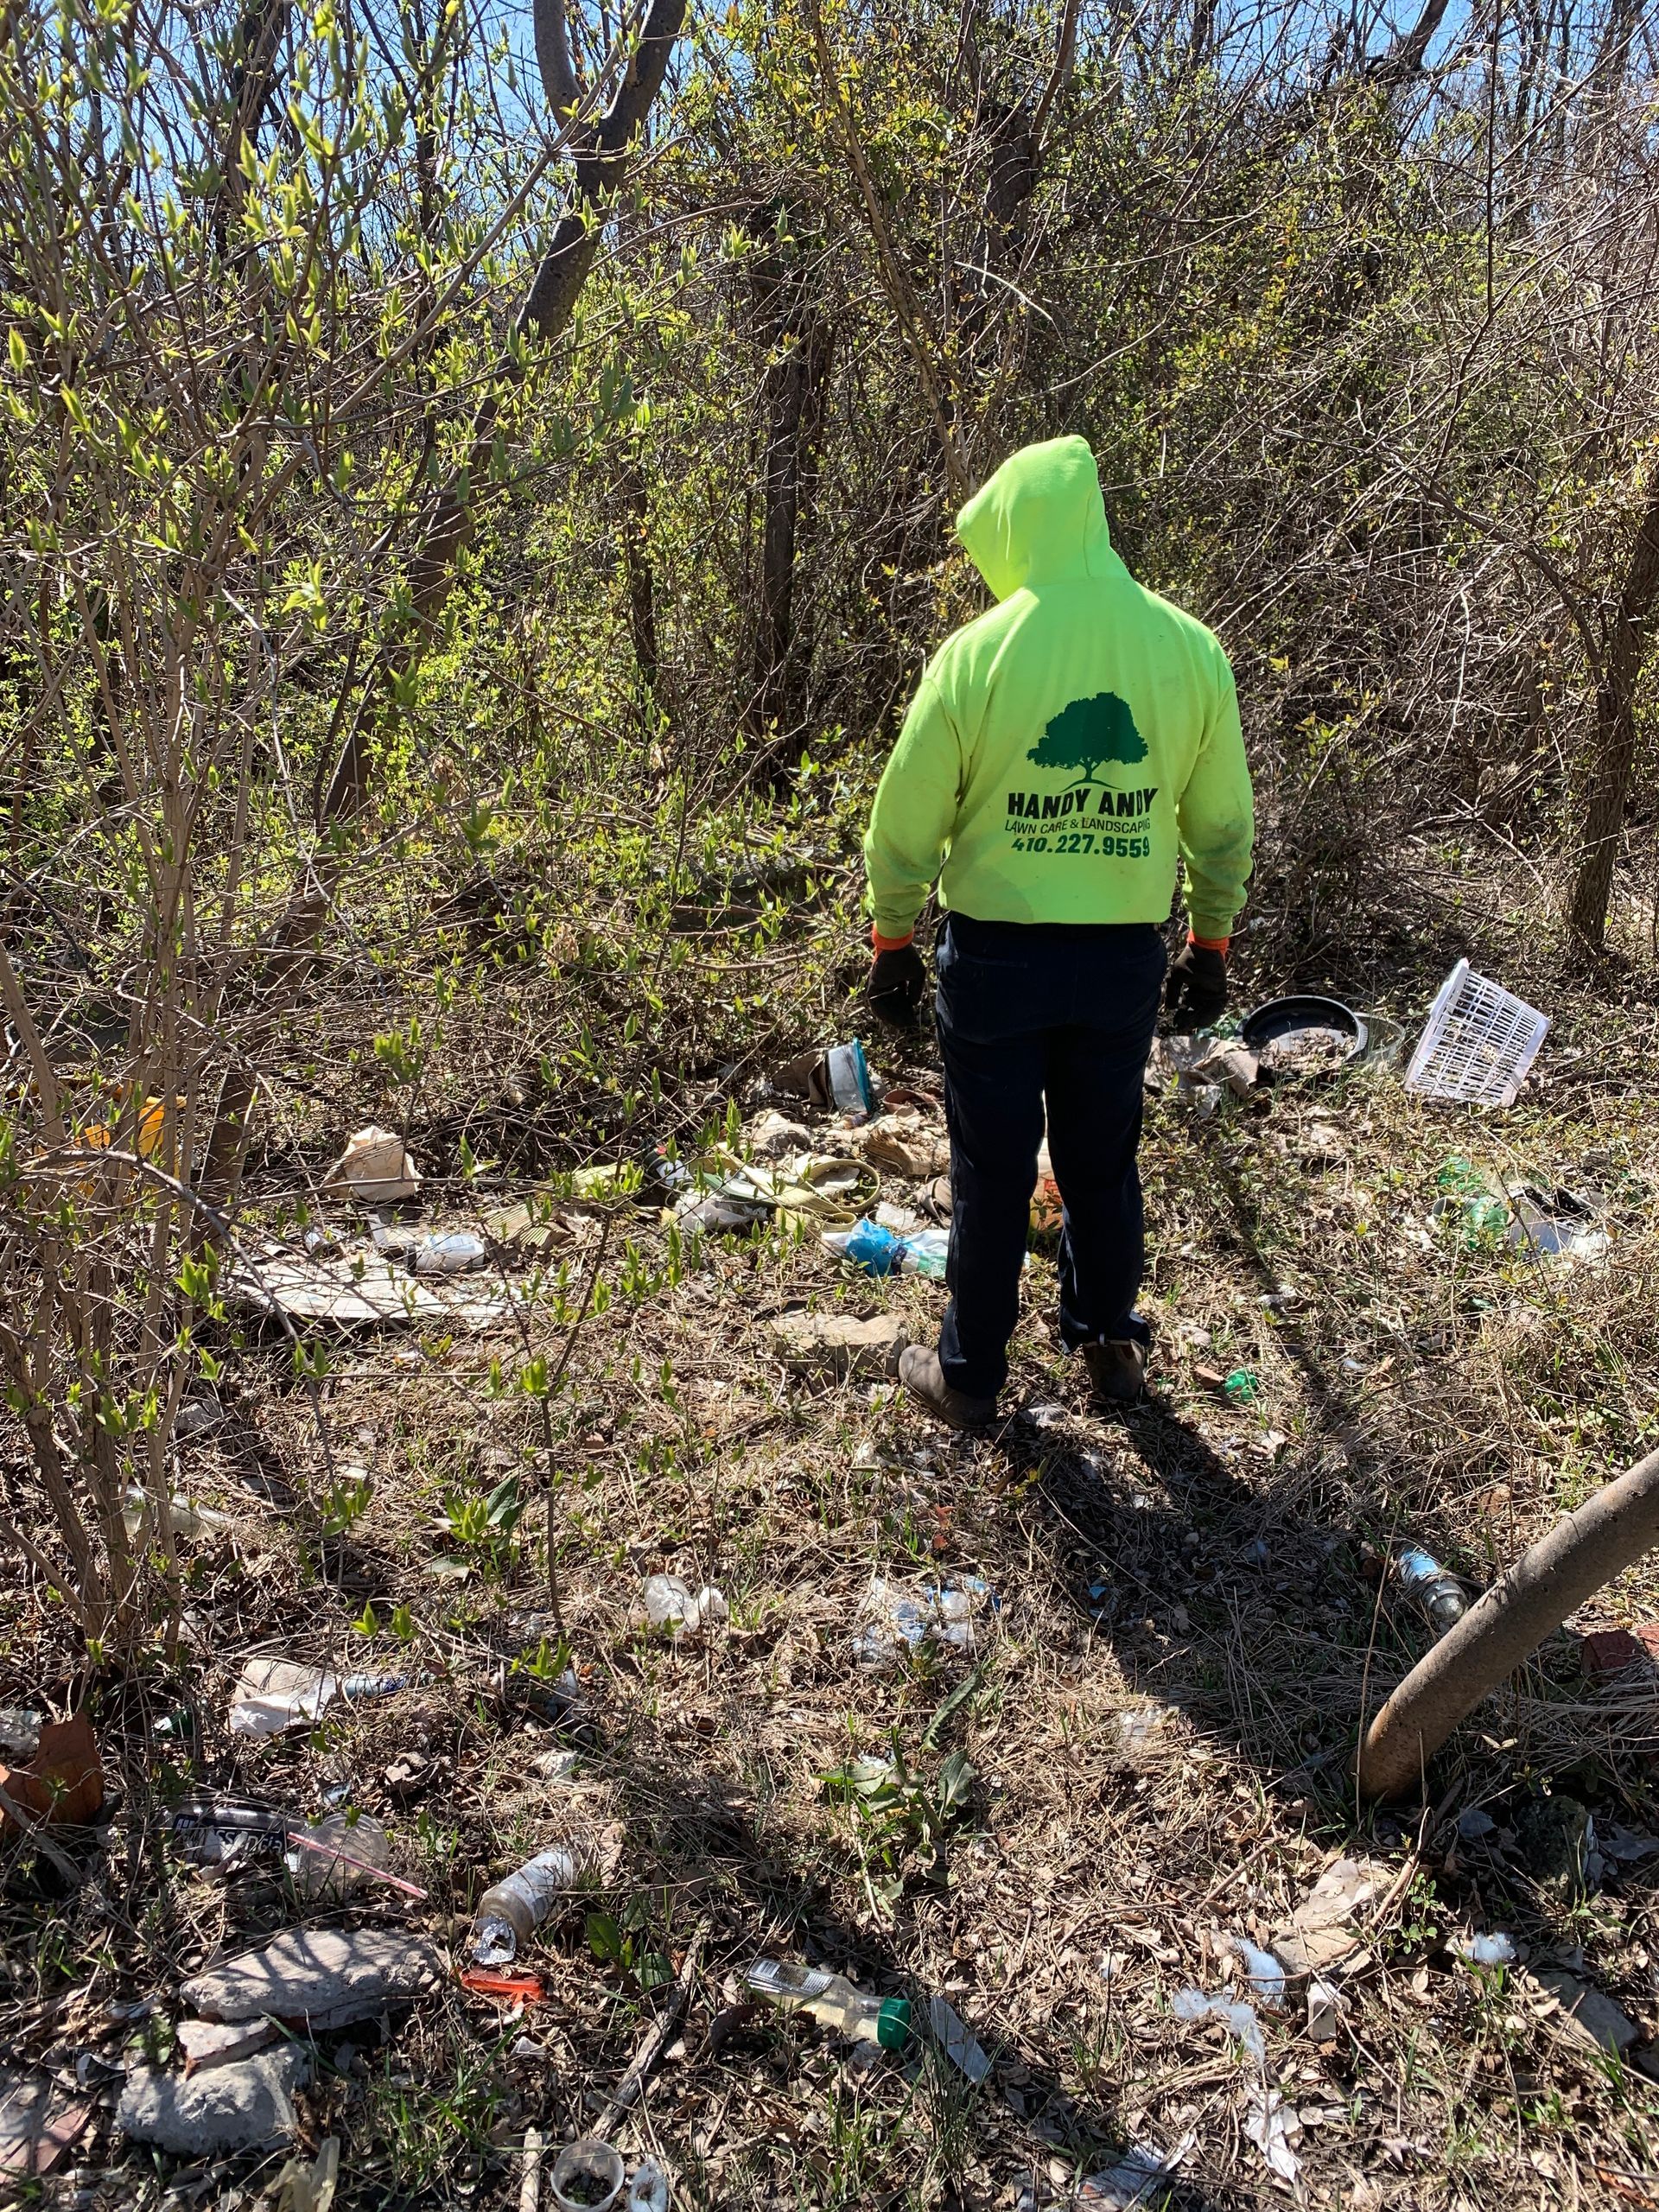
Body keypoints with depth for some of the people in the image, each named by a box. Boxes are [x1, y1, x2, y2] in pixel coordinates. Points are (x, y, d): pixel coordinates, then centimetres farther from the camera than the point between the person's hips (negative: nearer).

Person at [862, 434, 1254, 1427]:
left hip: (997, 954, -3)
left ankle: (972, 1373, 25)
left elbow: (906, 822, -7)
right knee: (1104, 1164, 19)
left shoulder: (977, 653, -12)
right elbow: (1225, 824, 4)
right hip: (1127, 959, 3)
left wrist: (893, 942, 7)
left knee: (992, 1174, 10)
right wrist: (1212, 946, 16)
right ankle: (1111, 1343, 36)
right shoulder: (1192, 650, -3)